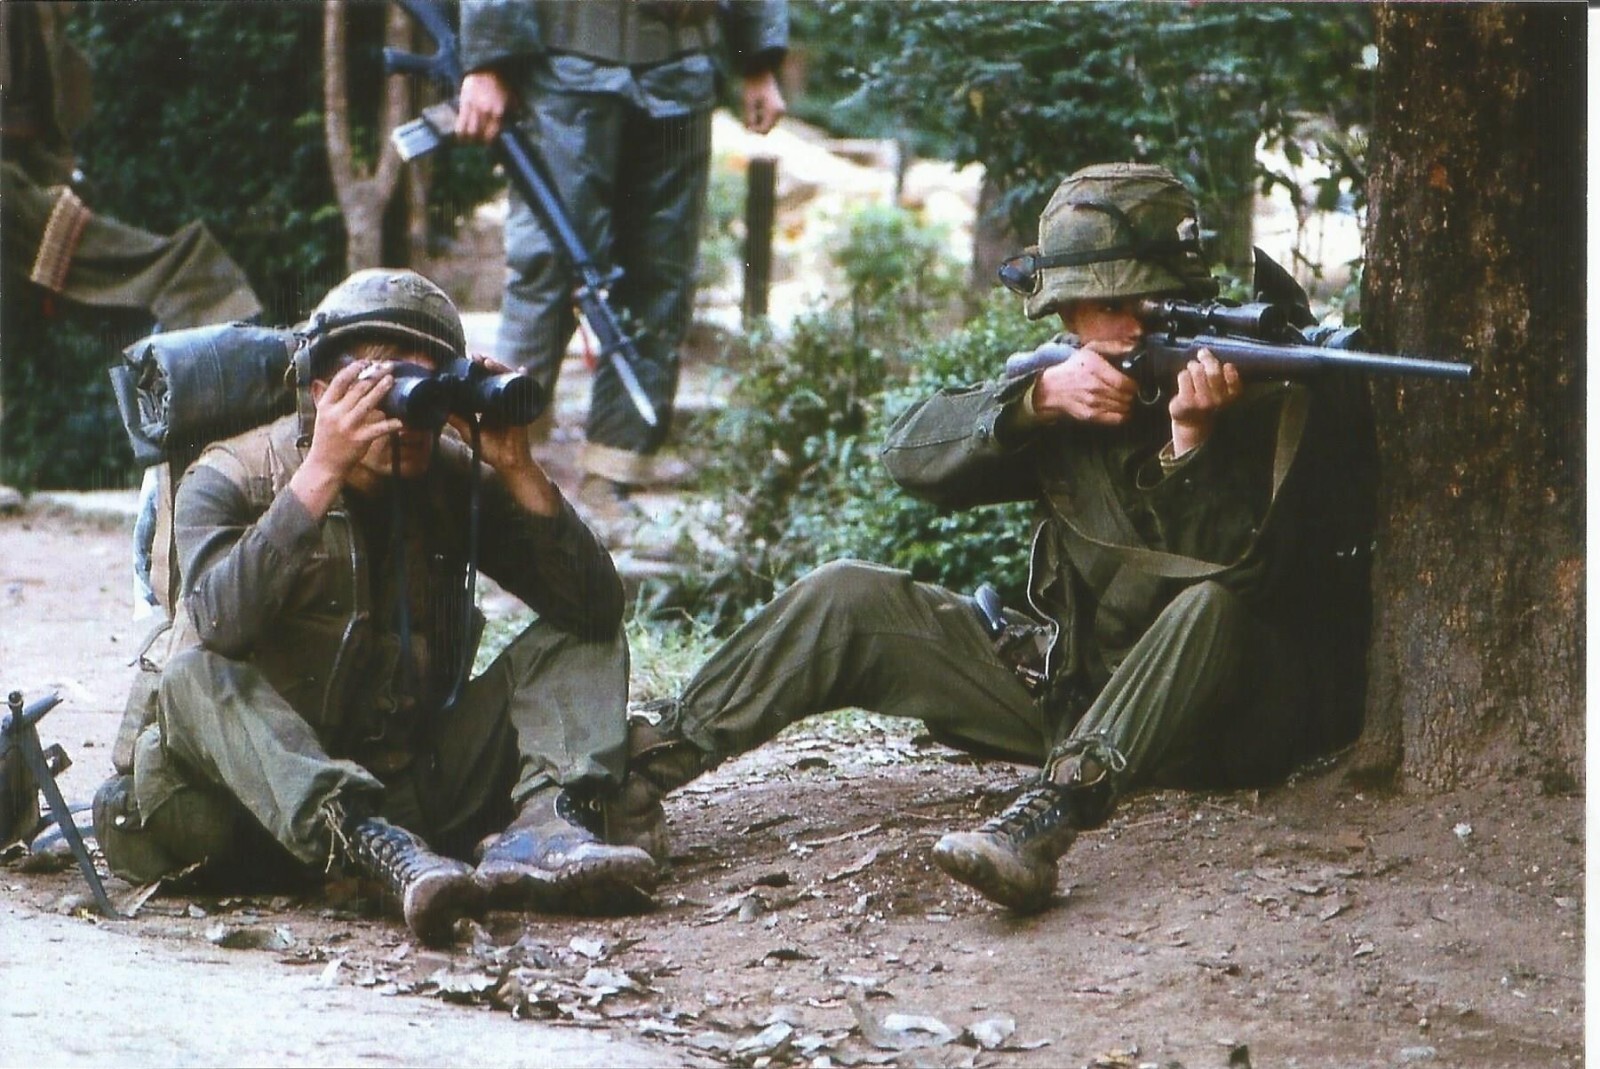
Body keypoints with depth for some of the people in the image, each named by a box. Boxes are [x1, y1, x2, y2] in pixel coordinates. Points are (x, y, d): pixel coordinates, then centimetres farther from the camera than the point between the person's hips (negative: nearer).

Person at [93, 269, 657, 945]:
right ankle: (384, 855, -52)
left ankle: (538, 828, -32)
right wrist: (322, 471, -30)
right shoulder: (232, 479, -7)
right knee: (196, 680, -32)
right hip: (273, 802, -3)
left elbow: (597, 607, -5)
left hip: (416, 793, 4)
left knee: (579, 640, -4)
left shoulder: (454, 484, 3)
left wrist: (517, 470, -15)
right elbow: (222, 623, -28)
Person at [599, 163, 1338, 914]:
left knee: (1213, 606, -38)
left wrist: (1193, 436, -36)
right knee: (848, 598, -7)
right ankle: (651, 763, -14)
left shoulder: (1258, 394, -9)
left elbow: (1232, 571, -22)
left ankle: (1051, 814, -52)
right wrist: (1038, 398, -21)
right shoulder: (1070, 382, 6)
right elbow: (911, 454, -7)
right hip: (1062, 684, 5)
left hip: (1211, 719, -5)